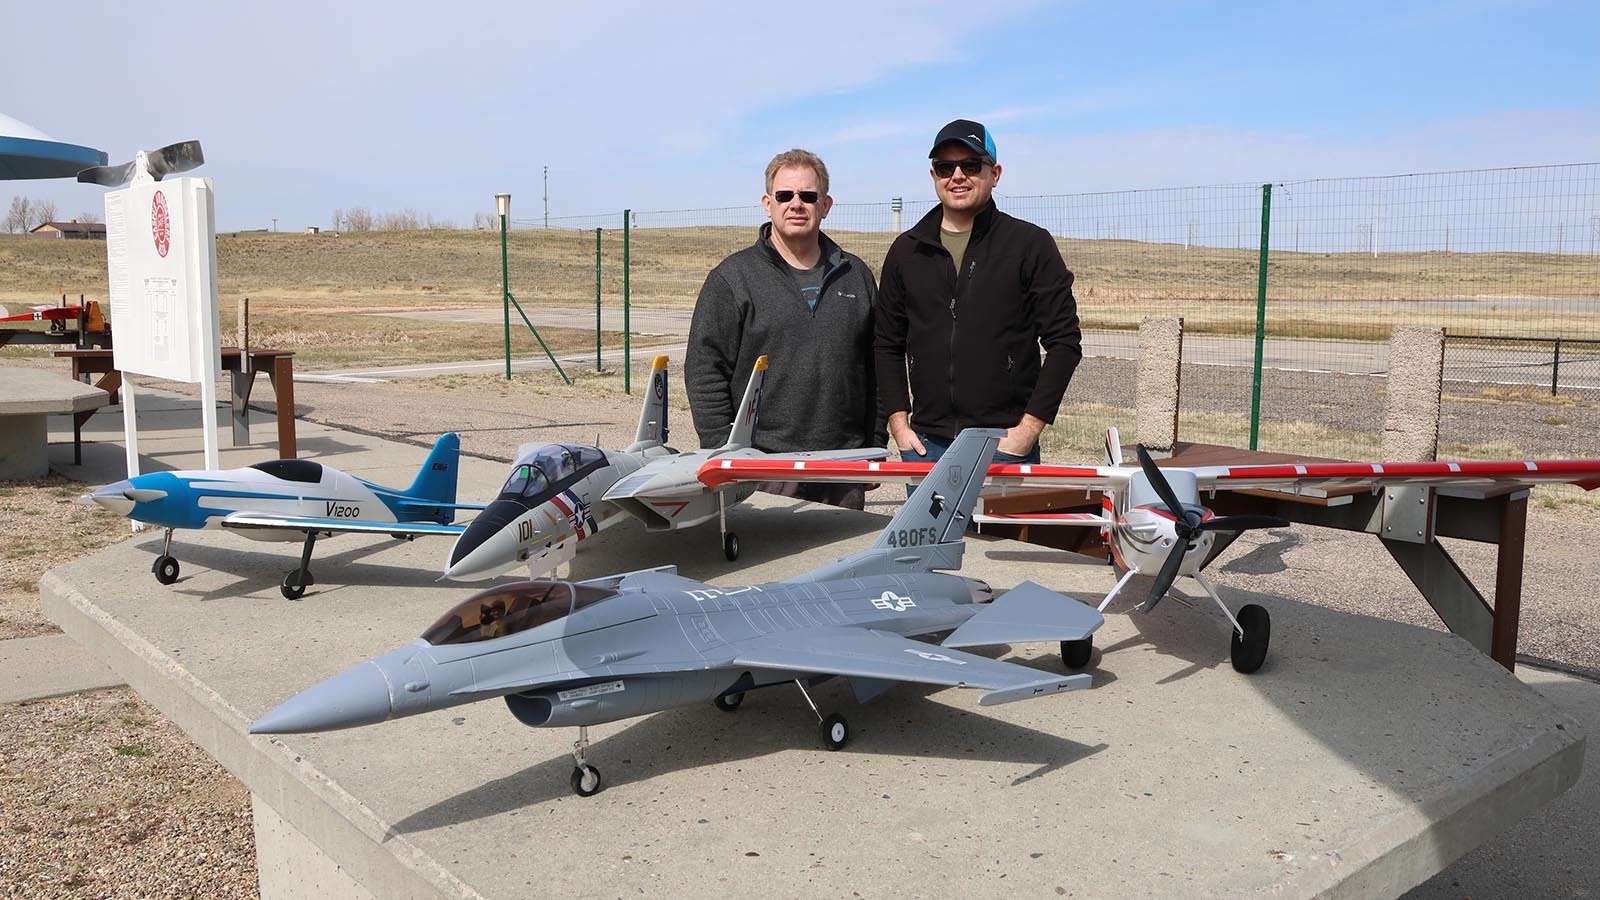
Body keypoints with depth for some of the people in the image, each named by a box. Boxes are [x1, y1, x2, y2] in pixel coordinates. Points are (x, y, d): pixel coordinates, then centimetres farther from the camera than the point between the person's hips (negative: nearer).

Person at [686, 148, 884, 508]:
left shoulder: (856, 276, 14)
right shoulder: (732, 278, 1)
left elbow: (874, 369, 17)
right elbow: (705, 373, -3)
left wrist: (875, 448, 12)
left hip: (844, 470, 4)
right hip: (763, 472, -3)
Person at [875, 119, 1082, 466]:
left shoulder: (1031, 243, 2)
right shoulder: (906, 250, 12)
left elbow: (1064, 342, -1)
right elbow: (887, 345, 15)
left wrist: (1029, 427, -9)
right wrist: (898, 423, 4)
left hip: (1004, 442, -3)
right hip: (926, 444, 3)